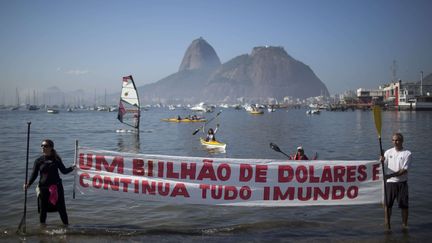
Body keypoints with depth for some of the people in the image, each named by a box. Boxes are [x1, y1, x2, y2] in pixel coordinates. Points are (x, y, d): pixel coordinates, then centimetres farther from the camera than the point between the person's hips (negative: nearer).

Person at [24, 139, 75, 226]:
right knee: (43, 209, 7)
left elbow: (64, 170, 7)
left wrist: (72, 168, -11)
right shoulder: (38, 160, 2)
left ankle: (66, 225, 14)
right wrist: (28, 184, -13)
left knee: (61, 208, 3)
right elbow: (34, 174, 1)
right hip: (43, 187, 1)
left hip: (56, 186, -1)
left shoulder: (56, 159, 2)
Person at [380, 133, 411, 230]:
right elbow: (383, 166, 6)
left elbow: (404, 170, -12)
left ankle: (405, 224, 20)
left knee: (404, 205, 4)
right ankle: (387, 224, 16)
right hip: (389, 182, 2)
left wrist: (391, 175, -21)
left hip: (402, 183, -2)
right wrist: (381, 161, -17)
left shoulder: (407, 153, -4)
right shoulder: (388, 152, 6)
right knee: (387, 204, 5)